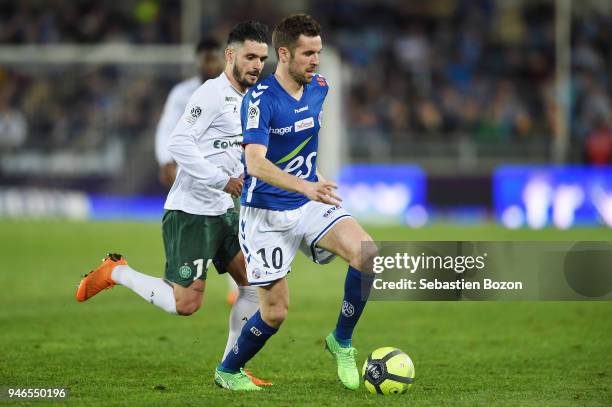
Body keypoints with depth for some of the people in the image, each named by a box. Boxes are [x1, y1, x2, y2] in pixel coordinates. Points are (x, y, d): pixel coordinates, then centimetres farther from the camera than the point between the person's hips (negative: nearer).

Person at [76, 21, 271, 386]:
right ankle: (116, 272, 11)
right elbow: (179, 144, -24)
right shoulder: (213, 94, -15)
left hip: (223, 211, 9)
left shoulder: (248, 100, 14)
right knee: (185, 304, -10)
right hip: (190, 213, -9)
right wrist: (221, 181, -25)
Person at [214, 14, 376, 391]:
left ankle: (341, 341, -2)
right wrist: (305, 186, -44)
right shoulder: (260, 99, -19)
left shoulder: (318, 87, 2)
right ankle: (228, 371, 25)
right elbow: (256, 163, -31)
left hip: (310, 204, 5)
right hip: (266, 214, -5)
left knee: (367, 253, -21)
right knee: (276, 312, -2)